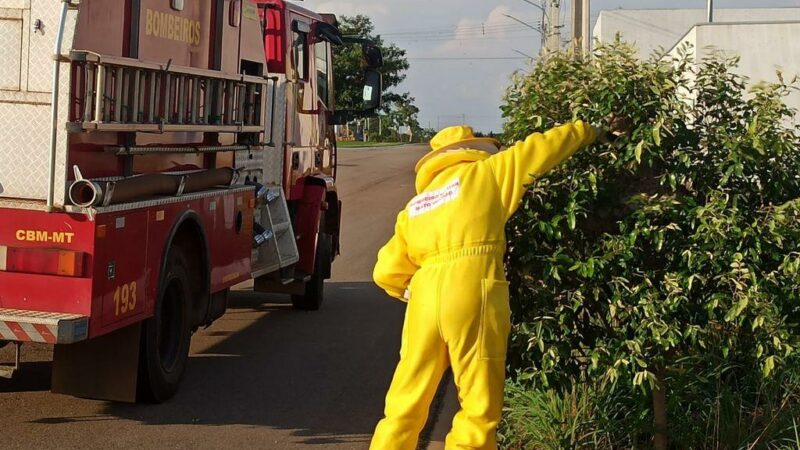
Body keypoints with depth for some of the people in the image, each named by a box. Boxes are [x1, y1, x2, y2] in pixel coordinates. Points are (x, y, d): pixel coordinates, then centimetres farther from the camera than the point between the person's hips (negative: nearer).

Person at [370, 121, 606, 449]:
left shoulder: (414, 206, 23)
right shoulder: (484, 173, 12)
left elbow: (387, 273, 16)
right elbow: (538, 149, 19)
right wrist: (586, 132, 34)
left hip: (425, 295, 5)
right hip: (472, 292, -5)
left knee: (406, 403, 11)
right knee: (479, 406, 1)